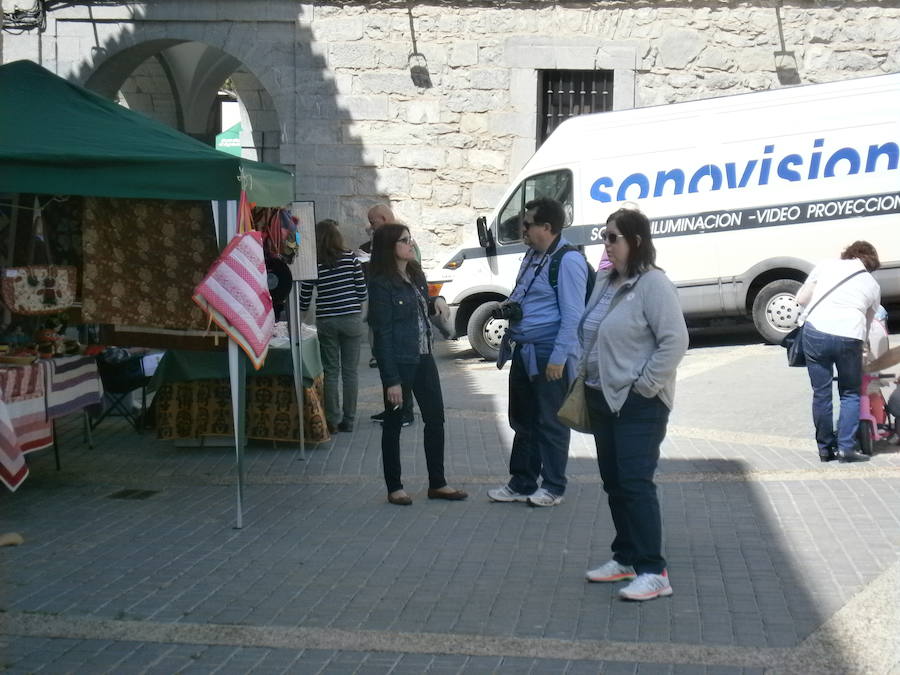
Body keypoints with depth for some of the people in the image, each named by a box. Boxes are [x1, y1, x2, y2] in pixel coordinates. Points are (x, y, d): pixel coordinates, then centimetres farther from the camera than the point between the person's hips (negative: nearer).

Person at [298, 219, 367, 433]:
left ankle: (333, 420, 9)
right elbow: (362, 290, 0)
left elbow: (304, 297, 1)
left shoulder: (313, 263, -3)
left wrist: (299, 313, 21)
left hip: (326, 321, 0)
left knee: (331, 372, 7)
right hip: (351, 319, 1)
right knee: (350, 371, 8)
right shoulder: (350, 258, -2)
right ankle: (349, 420, 12)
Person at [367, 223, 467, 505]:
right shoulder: (382, 283, -14)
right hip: (398, 362, -8)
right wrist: (391, 380, -19)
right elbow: (382, 333, -17)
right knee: (394, 424, 5)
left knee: (435, 419, 10)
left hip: (423, 357, 8)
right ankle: (394, 488, 16)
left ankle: (437, 483, 21)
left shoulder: (416, 275, 9)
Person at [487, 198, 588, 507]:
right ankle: (522, 483, 26)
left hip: (549, 354, -9)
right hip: (524, 351, 9)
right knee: (522, 420, 16)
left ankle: (553, 487, 15)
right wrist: (510, 305, 11)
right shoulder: (533, 255, 12)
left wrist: (559, 357, -22)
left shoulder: (568, 261, -17)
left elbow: (572, 315, -20)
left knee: (550, 423, 2)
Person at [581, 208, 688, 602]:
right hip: (603, 399, 9)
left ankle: (653, 572, -7)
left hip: (639, 405, -9)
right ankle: (626, 558, 26)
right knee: (614, 484, 14)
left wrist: (644, 384, -19)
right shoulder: (606, 282, 12)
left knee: (636, 484, -11)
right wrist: (587, 380, 13)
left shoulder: (652, 284, -14)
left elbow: (675, 341, -20)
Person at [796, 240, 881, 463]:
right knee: (850, 393, 14)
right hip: (850, 336, 0)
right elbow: (868, 322, 20)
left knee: (821, 394, 10)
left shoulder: (825, 266, 16)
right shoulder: (873, 285, 18)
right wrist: (861, 351, 30)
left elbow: (801, 298, 17)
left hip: (816, 330, 0)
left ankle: (825, 448, 17)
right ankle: (846, 447, 4)